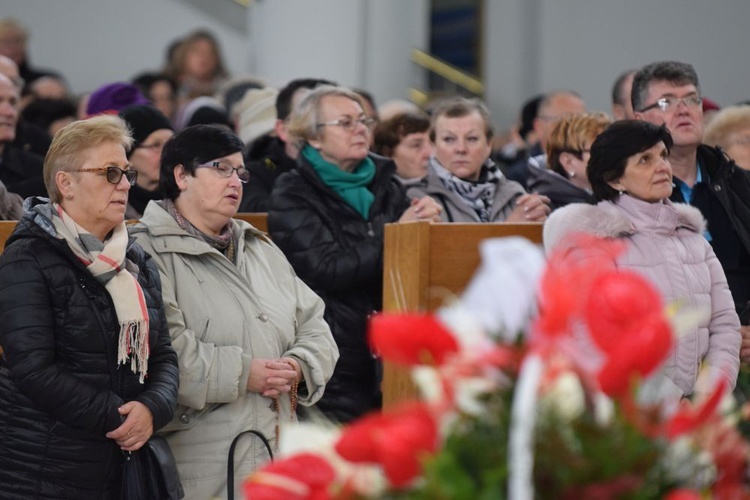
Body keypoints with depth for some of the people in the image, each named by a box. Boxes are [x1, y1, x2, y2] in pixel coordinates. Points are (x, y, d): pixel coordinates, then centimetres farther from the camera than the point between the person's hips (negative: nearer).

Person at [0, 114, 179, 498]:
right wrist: (117, 417, -17)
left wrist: (153, 408, -11)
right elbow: (32, 368, -17)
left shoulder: (138, 263, 13)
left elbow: (163, 355, 10)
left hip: (122, 466, 6)